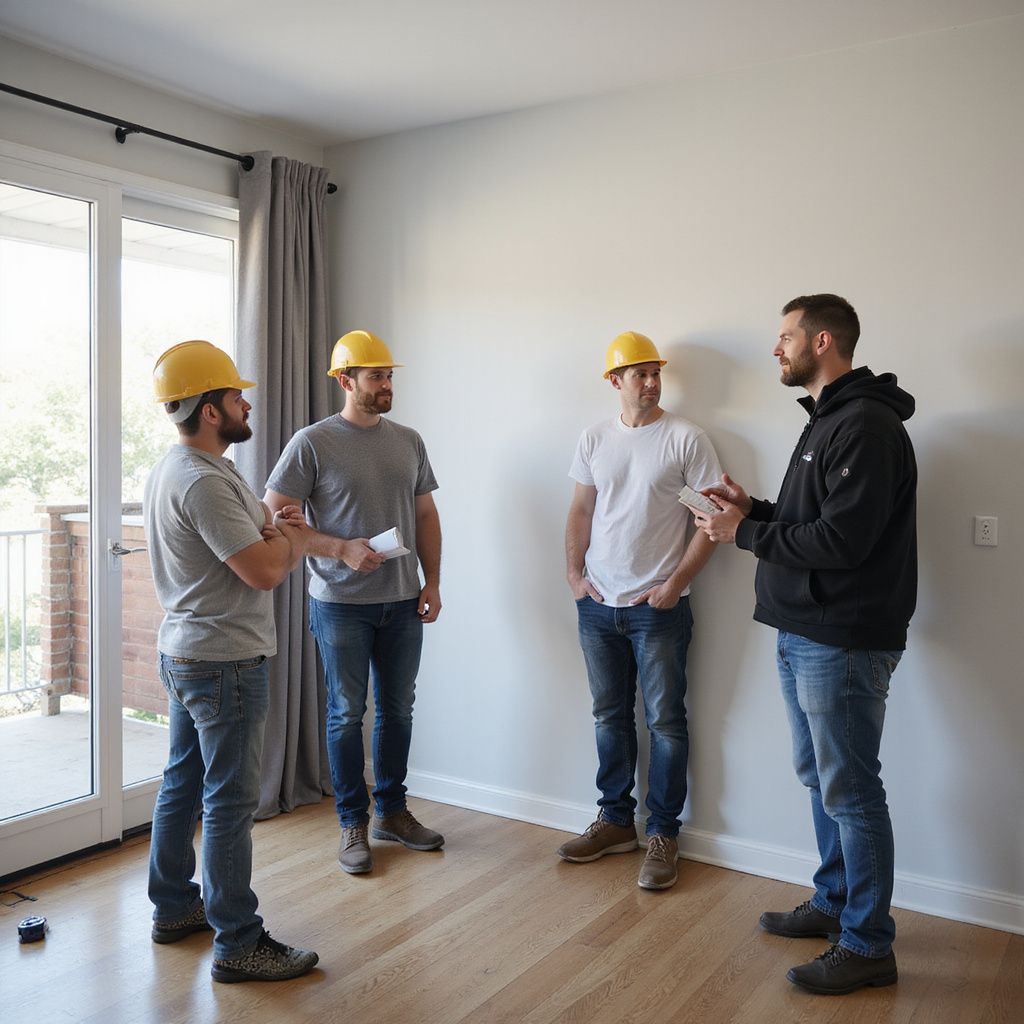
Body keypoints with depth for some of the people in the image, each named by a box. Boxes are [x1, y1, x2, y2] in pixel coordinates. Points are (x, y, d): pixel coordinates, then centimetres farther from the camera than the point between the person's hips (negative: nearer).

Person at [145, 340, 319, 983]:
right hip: (225, 662, -11)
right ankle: (238, 944, 7)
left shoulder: (173, 470, 12)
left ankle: (175, 908, 34)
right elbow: (264, 572, -24)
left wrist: (271, 530, -1)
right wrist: (293, 539, -4)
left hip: (183, 652, 11)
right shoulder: (204, 482, -22)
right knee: (231, 802, -3)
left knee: (184, 783, 19)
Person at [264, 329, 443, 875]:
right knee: (347, 713, 6)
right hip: (341, 604, -4)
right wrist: (343, 549, -19)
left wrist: (432, 581, 4)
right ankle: (353, 824, 20)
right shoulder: (312, 443, -8)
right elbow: (274, 518, -11)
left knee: (397, 708, 13)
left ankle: (391, 810, 30)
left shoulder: (408, 441, 7)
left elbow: (425, 514, 12)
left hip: (402, 602, 5)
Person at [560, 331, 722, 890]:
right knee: (610, 716, 14)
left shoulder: (685, 439, -7)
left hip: (658, 607, -4)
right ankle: (615, 821, 29)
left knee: (665, 721, 3)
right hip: (598, 606, 5)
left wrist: (675, 583, -13)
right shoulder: (594, 440, 6)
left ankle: (663, 834, 17)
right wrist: (574, 573, 3)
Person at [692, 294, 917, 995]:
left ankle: (867, 946, 14)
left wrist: (743, 533, -16)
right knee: (820, 778, 20)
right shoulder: (828, 420, 16)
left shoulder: (866, 426, -17)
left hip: (842, 643, -10)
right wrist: (756, 510, 5)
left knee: (850, 792, 0)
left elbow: (841, 540, -25)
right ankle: (833, 903, 36)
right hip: (803, 635, 10)